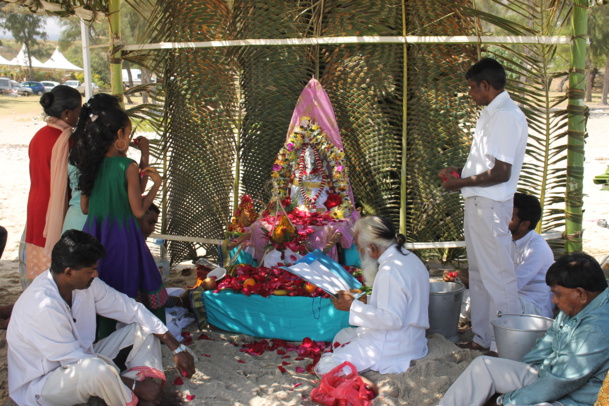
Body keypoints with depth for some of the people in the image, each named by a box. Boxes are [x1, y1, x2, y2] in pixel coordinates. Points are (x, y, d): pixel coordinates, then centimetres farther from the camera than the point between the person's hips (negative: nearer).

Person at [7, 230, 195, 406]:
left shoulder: (85, 282, -8)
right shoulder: (44, 307, -31)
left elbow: (131, 309, -2)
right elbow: (77, 364, -27)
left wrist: (177, 348, -5)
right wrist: (135, 386, -23)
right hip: (40, 386, -9)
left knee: (143, 329, 0)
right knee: (97, 369, -39)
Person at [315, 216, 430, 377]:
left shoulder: (390, 271, -25)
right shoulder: (409, 258, 7)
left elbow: (392, 319, -28)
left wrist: (353, 306, -22)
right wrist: (367, 302, 11)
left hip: (392, 345, -11)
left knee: (324, 368, -12)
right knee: (341, 336, 27)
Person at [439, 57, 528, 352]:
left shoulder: (507, 116, -18)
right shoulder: (490, 114, 15)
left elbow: (501, 173, -22)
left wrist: (462, 182, -13)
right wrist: (461, 171, 12)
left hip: (490, 205, -11)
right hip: (477, 203, 11)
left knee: (497, 276, -4)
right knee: (478, 273, 16)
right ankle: (482, 338, 28)